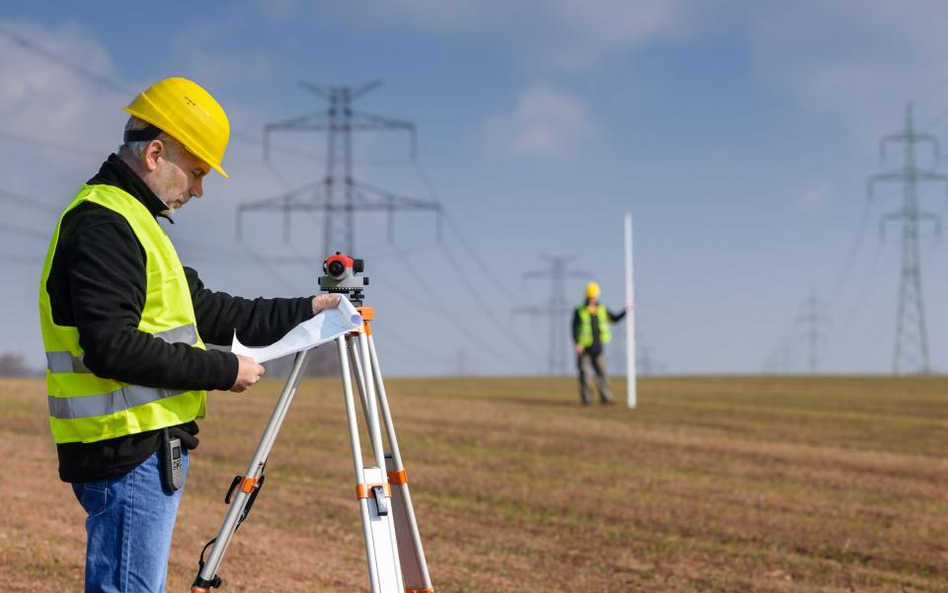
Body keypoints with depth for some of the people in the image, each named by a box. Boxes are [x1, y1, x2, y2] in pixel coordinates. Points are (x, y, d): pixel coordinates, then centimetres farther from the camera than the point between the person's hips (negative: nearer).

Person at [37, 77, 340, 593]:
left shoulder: (130, 220, 20)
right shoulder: (102, 225, -14)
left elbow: (205, 311, 24)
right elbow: (112, 347, -23)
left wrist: (301, 312, 18)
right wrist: (223, 370, -17)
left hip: (147, 443, 11)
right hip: (130, 452, -11)